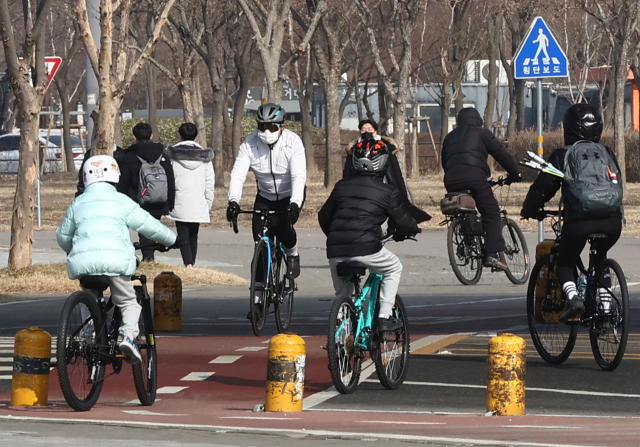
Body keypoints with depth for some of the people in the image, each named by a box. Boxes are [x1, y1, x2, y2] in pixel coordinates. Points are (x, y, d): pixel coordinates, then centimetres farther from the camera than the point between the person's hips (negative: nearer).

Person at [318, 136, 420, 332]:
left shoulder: (342, 186, 17)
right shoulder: (388, 191, 4)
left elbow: (324, 216, 24)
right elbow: (405, 222, 6)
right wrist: (400, 233, 30)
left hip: (335, 250, 4)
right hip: (366, 248, -4)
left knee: (342, 294, 26)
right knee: (393, 268, 23)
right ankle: (385, 317, 15)